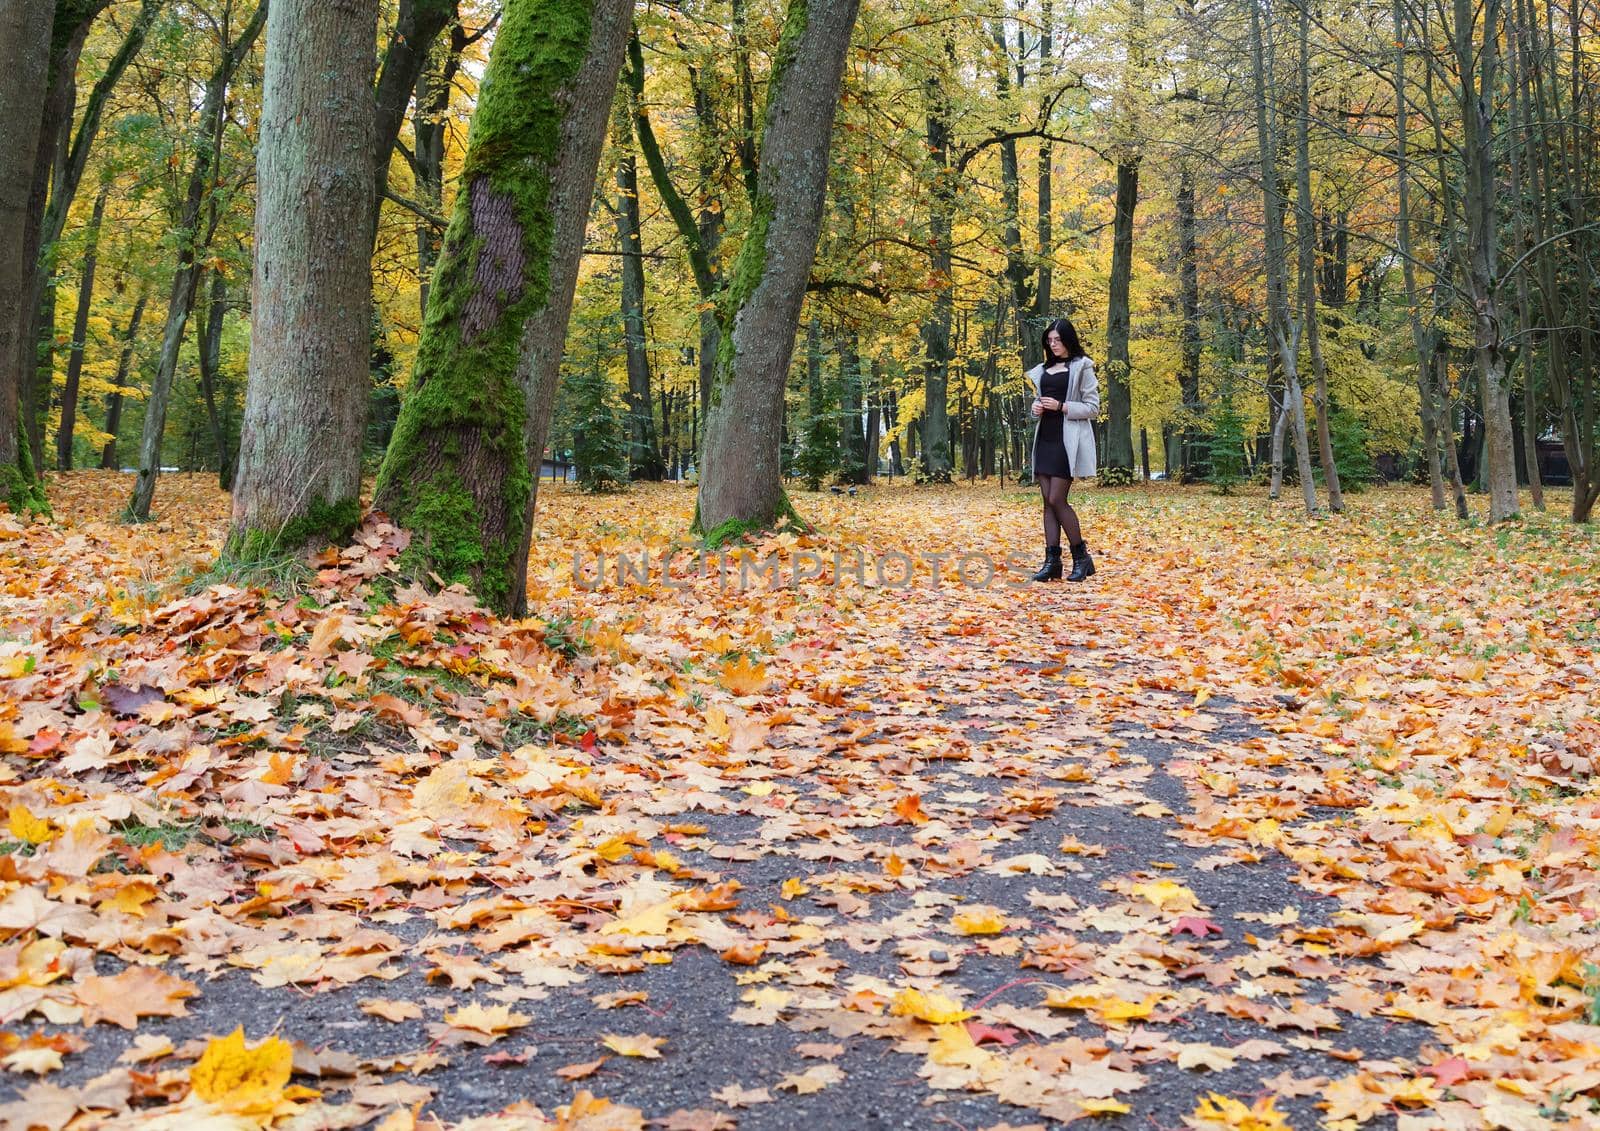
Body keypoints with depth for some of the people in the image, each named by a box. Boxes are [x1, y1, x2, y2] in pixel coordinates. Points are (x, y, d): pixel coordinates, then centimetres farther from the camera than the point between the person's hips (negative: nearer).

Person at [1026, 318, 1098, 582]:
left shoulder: (1082, 367, -3)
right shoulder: (1043, 370, 17)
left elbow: (1093, 408, -5)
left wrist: (1061, 406, -15)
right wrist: (1036, 408, 4)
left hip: (1068, 439, -7)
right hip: (1045, 438, 7)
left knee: (1057, 499, -12)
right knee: (1048, 501, 1)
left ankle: (1081, 557, 0)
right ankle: (1052, 560, 0)